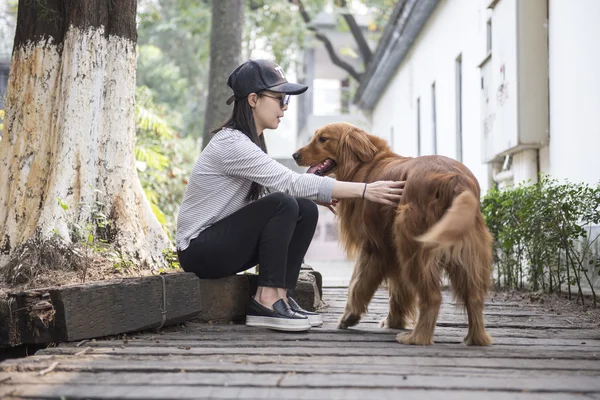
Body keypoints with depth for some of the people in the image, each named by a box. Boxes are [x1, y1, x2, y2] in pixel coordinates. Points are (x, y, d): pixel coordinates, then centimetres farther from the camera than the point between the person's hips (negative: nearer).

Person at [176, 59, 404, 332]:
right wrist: (364, 190, -30)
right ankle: (266, 299, -19)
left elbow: (284, 186, 4)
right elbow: (291, 182, -29)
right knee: (282, 204, -26)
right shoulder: (231, 144, -22)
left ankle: (281, 297, -5)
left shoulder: (249, 141, 9)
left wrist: (318, 193, -15)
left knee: (306, 210, -6)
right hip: (199, 249, -9)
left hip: (224, 242, 9)